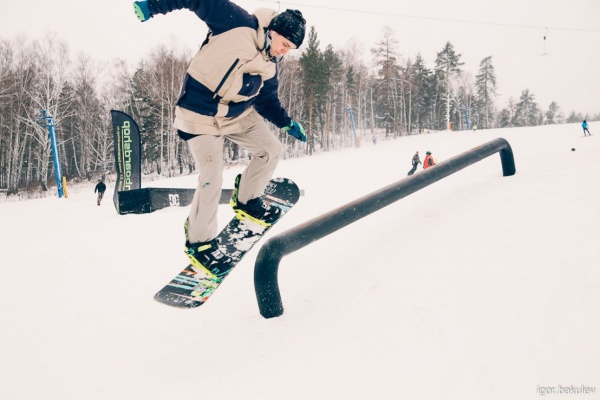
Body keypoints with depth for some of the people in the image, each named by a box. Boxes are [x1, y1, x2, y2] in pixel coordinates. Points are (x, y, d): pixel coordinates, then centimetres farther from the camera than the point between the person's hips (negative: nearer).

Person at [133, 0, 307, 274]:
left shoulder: (270, 67, 5)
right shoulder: (238, 22, -14)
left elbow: (267, 102, 14)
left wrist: (288, 123, 4)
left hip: (238, 114, 7)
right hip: (201, 115, -7)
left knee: (272, 149, 3)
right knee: (211, 179, -11)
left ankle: (246, 201, 23)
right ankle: (199, 242, 8)